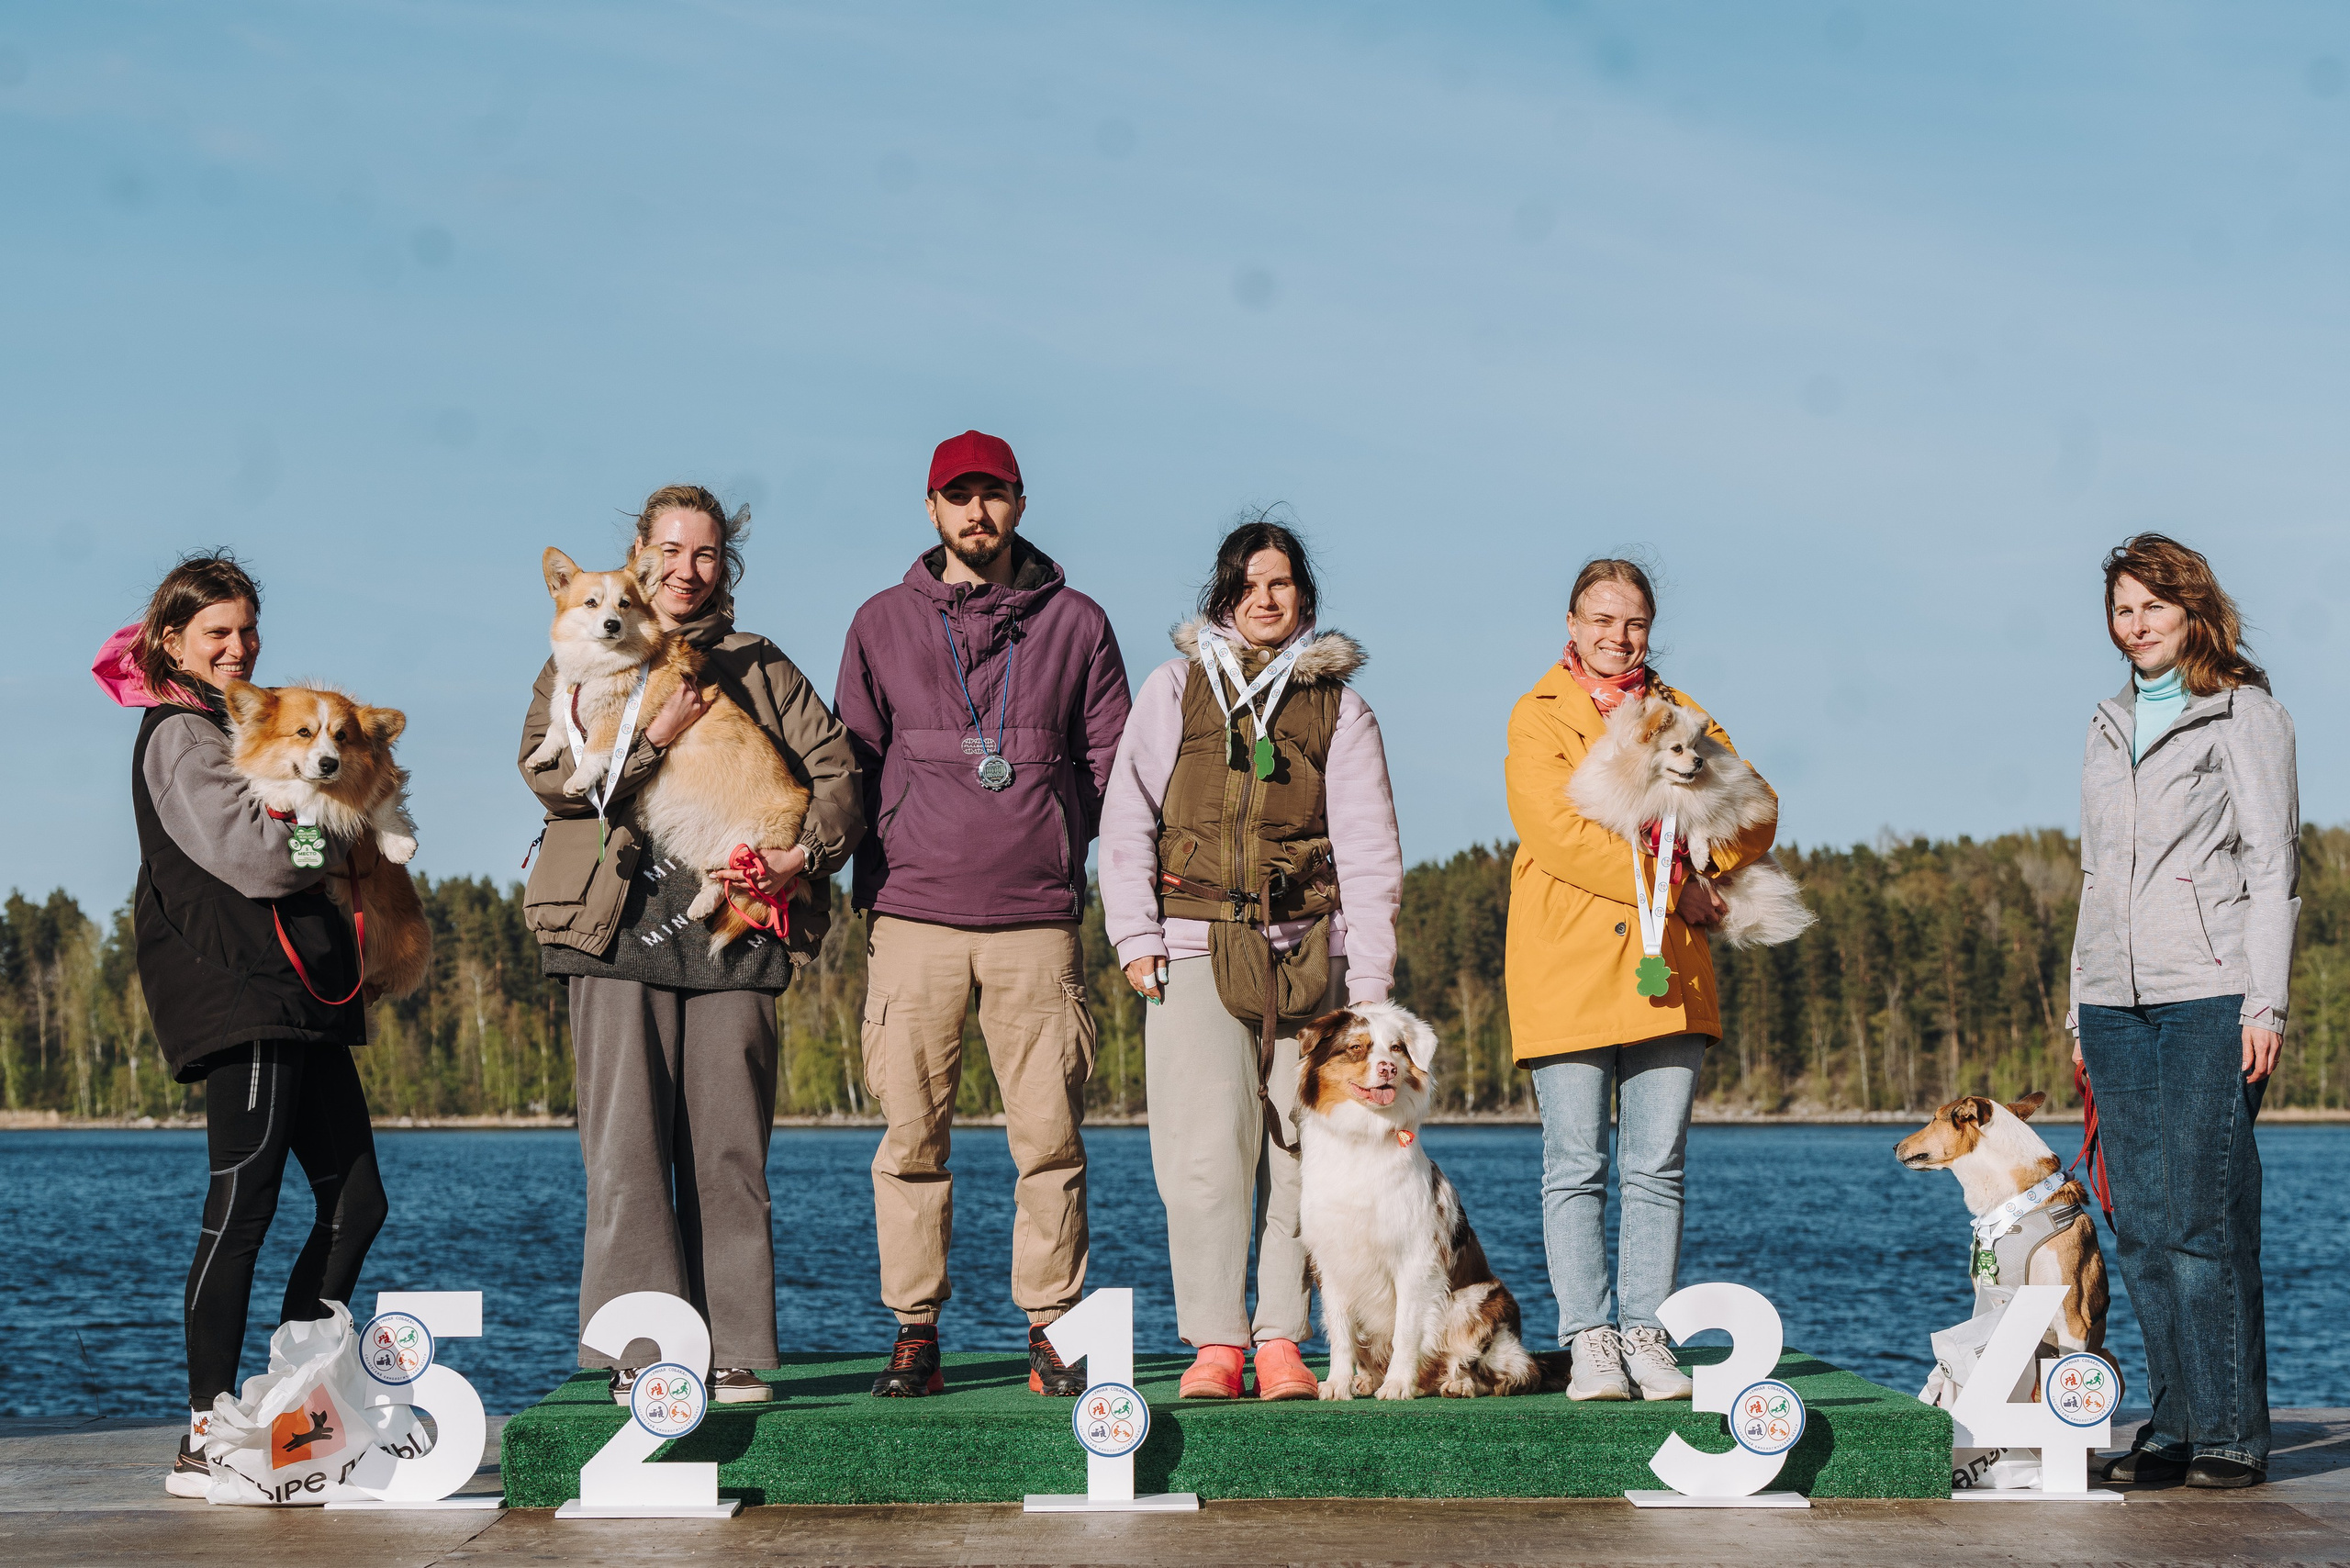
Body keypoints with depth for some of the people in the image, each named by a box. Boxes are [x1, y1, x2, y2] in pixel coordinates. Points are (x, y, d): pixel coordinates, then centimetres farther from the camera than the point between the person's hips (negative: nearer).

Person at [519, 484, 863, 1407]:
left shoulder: (761, 669, 18)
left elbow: (836, 770, 9)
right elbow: (546, 770, -3)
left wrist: (807, 854, -8)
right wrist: (655, 737, -10)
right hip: (622, 924, -1)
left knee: (729, 1146, -1)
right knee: (627, 1144, -7)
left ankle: (731, 1349, 2)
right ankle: (642, 1350, -6)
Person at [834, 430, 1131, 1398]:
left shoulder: (1074, 624, 10)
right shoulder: (882, 625, 11)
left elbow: (1112, 763, 12)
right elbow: (852, 765, 13)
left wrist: (1055, 853, 2)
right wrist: (880, 874, 5)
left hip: (1036, 921, 0)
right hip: (913, 917, 0)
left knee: (1049, 1136, -3)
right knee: (912, 1134, -2)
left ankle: (1052, 1334, 5)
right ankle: (914, 1335, 5)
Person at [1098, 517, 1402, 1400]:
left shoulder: (1337, 706, 12)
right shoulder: (1176, 688, 11)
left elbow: (1368, 851, 8)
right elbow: (1127, 818, 9)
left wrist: (1369, 985, 1)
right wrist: (1136, 936, -2)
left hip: (1307, 954, 1)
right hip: (1196, 952, -1)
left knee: (1297, 1153, -2)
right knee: (1207, 1151, -10)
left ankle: (1281, 1342, 4)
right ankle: (1214, 1343, -6)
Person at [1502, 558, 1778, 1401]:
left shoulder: (1680, 716, 18)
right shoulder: (1538, 718, 4)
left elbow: (1752, 814, 13)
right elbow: (1558, 832, -10)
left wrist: (1698, 861, -7)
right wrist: (1670, 884, -10)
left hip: (1666, 971, 4)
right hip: (1567, 970, -3)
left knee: (1658, 1167, 1)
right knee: (1576, 1168, -3)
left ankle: (1645, 1334, 6)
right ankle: (1589, 1342, 0)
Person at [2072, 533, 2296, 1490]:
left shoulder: (2245, 715, 2)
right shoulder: (2110, 727, 20)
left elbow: (2272, 869, -3)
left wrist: (2264, 1005, -11)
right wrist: (2081, 1010, 17)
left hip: (2209, 995, -6)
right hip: (2117, 1001, 6)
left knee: (2202, 1220, -11)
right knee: (2141, 1227, 2)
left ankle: (2232, 1435, -6)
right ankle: (2173, 1429, 7)